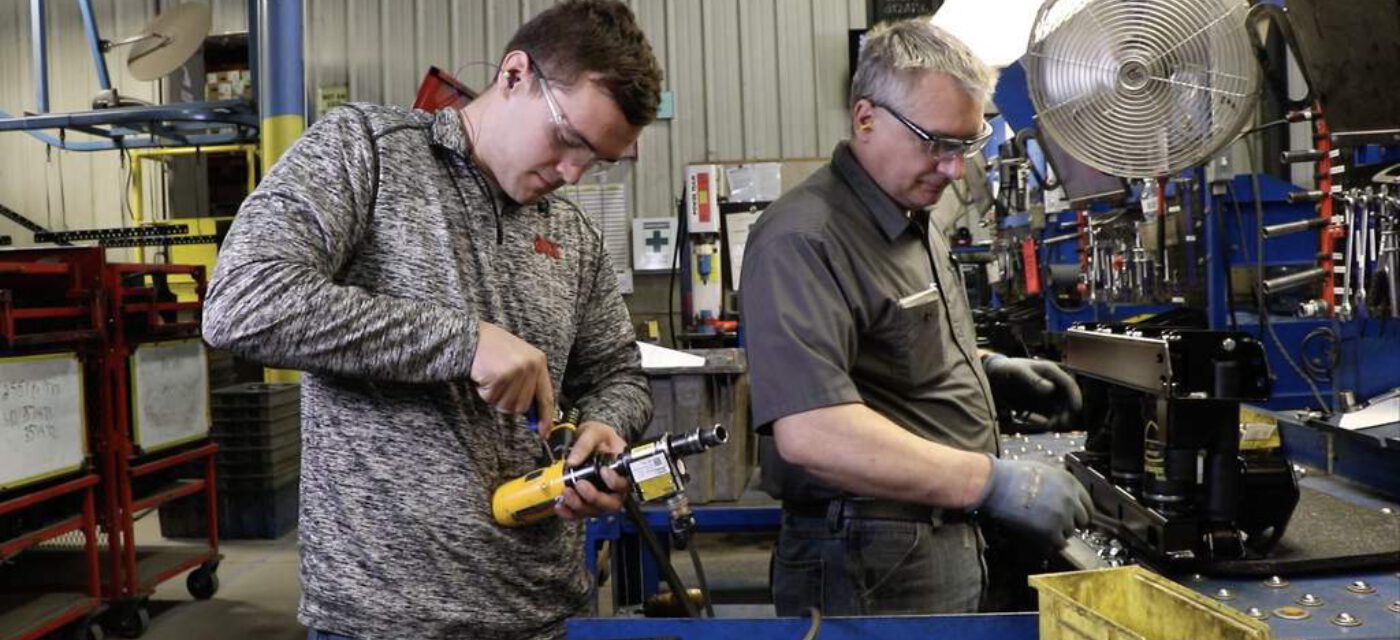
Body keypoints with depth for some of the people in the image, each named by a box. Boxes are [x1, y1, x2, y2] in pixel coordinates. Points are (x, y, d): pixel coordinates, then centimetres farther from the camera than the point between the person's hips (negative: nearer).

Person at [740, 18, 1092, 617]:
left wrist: (988, 369, 7)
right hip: (871, 574, -9)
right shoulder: (802, 240, -21)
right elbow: (812, 433, -32)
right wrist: (994, 482, -28)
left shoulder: (914, 223, 10)